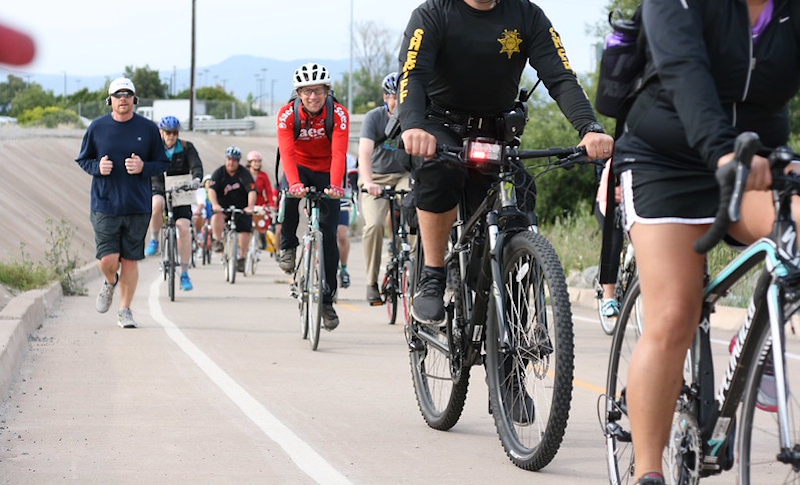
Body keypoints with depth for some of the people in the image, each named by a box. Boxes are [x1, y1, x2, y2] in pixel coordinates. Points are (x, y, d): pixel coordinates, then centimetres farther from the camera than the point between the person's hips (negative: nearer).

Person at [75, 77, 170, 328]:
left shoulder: (148, 129, 2)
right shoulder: (97, 128, 2)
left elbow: (164, 164, 7)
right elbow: (82, 159, 12)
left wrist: (143, 167, -13)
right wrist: (97, 167, -9)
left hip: (138, 206, 0)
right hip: (105, 204, 0)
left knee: (130, 260, 3)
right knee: (108, 260, -9)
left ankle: (125, 311, 17)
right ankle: (110, 283, 27)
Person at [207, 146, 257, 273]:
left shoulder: (244, 174, -8)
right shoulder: (219, 173, -6)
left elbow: (252, 191, -19)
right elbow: (211, 189, -19)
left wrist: (250, 207, -36)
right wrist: (215, 204, -38)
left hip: (241, 208, 1)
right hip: (223, 207, -1)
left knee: (245, 230, -13)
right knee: (217, 216, -32)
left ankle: (242, 257, 0)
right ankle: (218, 241, -14)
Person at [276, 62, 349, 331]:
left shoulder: (339, 114, -21)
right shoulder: (287, 114, -19)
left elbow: (339, 153, -31)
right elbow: (287, 152, -30)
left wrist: (335, 185, -47)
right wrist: (294, 183, -48)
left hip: (326, 173, 0)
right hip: (300, 168, 0)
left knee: (329, 235, -6)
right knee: (291, 194, -36)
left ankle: (327, 300, 3)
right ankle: (288, 247, -14)